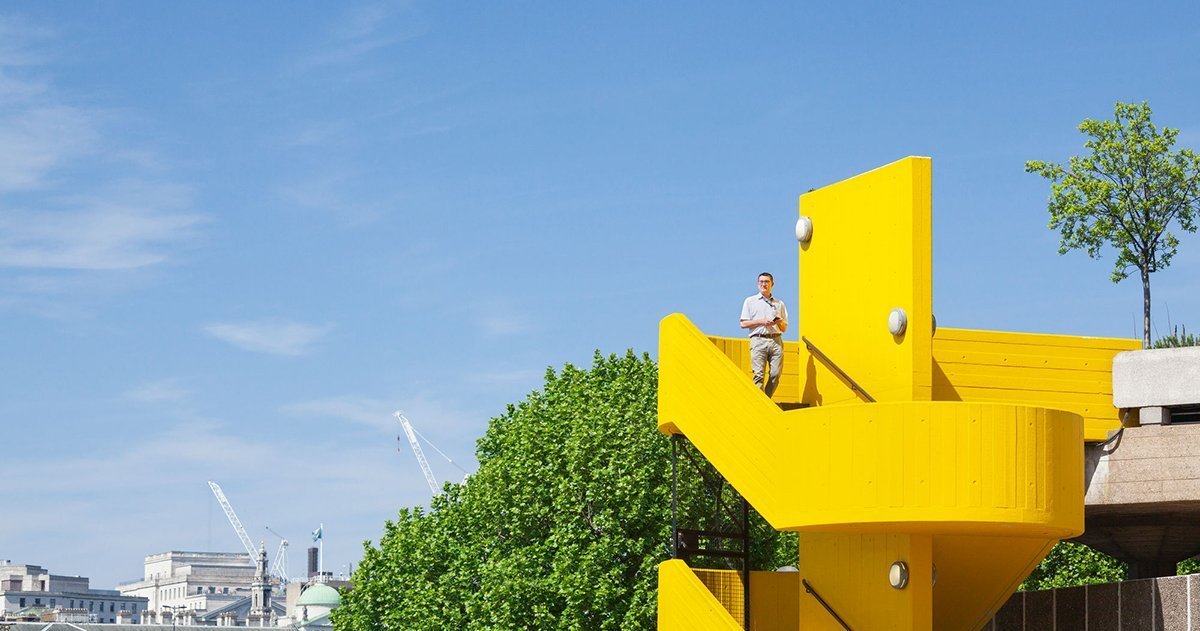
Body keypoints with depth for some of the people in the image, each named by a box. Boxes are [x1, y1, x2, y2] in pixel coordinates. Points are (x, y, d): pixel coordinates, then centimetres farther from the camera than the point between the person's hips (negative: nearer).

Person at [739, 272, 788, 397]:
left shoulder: (779, 303, 22)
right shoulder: (750, 301, 14)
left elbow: (784, 328, 21)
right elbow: (743, 324, 6)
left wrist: (779, 322, -2)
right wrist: (761, 322, -7)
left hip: (776, 341, 3)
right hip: (759, 340, -3)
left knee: (776, 374, -8)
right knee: (759, 374, -12)